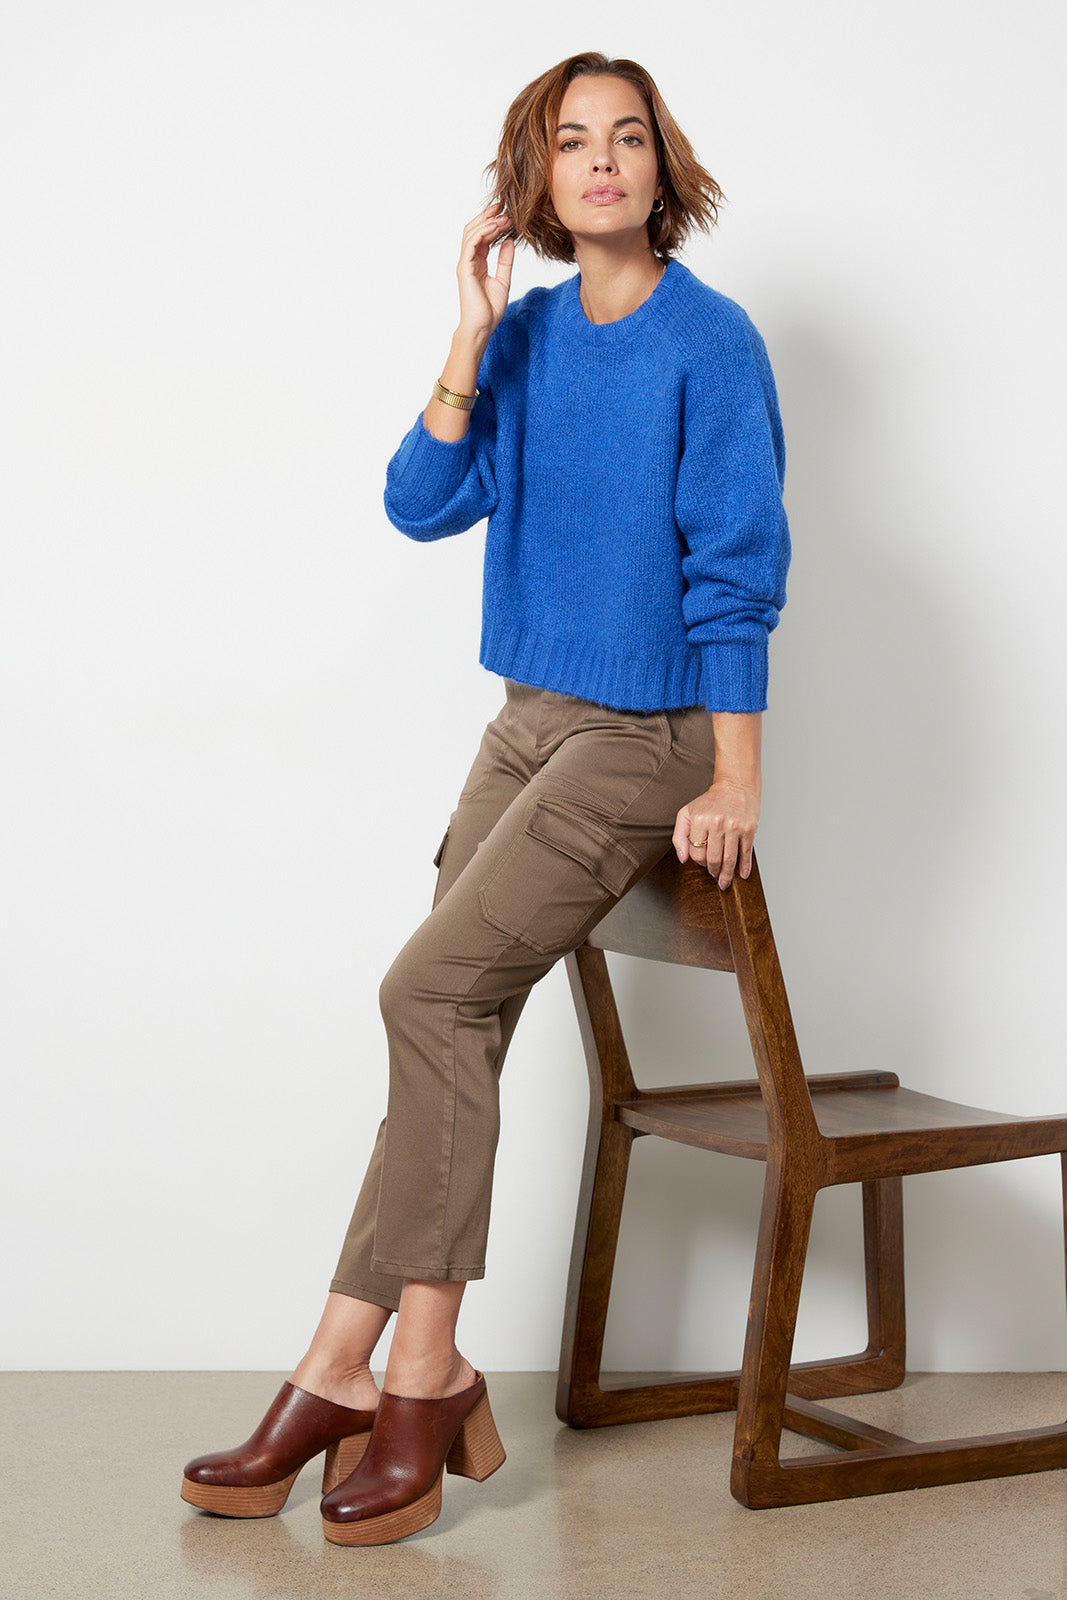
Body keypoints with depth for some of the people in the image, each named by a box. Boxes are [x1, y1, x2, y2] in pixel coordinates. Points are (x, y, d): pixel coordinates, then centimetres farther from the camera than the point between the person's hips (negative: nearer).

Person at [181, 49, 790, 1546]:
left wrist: (733, 779, -13)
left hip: (647, 735, -6)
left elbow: (738, 569, -10)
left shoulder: (710, 342, -9)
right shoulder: (526, 337, 9)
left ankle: (348, 1365, -3)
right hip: (529, 720, 6)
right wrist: (474, 335, -9)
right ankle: (418, 1382, 2)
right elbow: (422, 503, 1)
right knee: (457, 1028, -3)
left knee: (431, 988, -14)